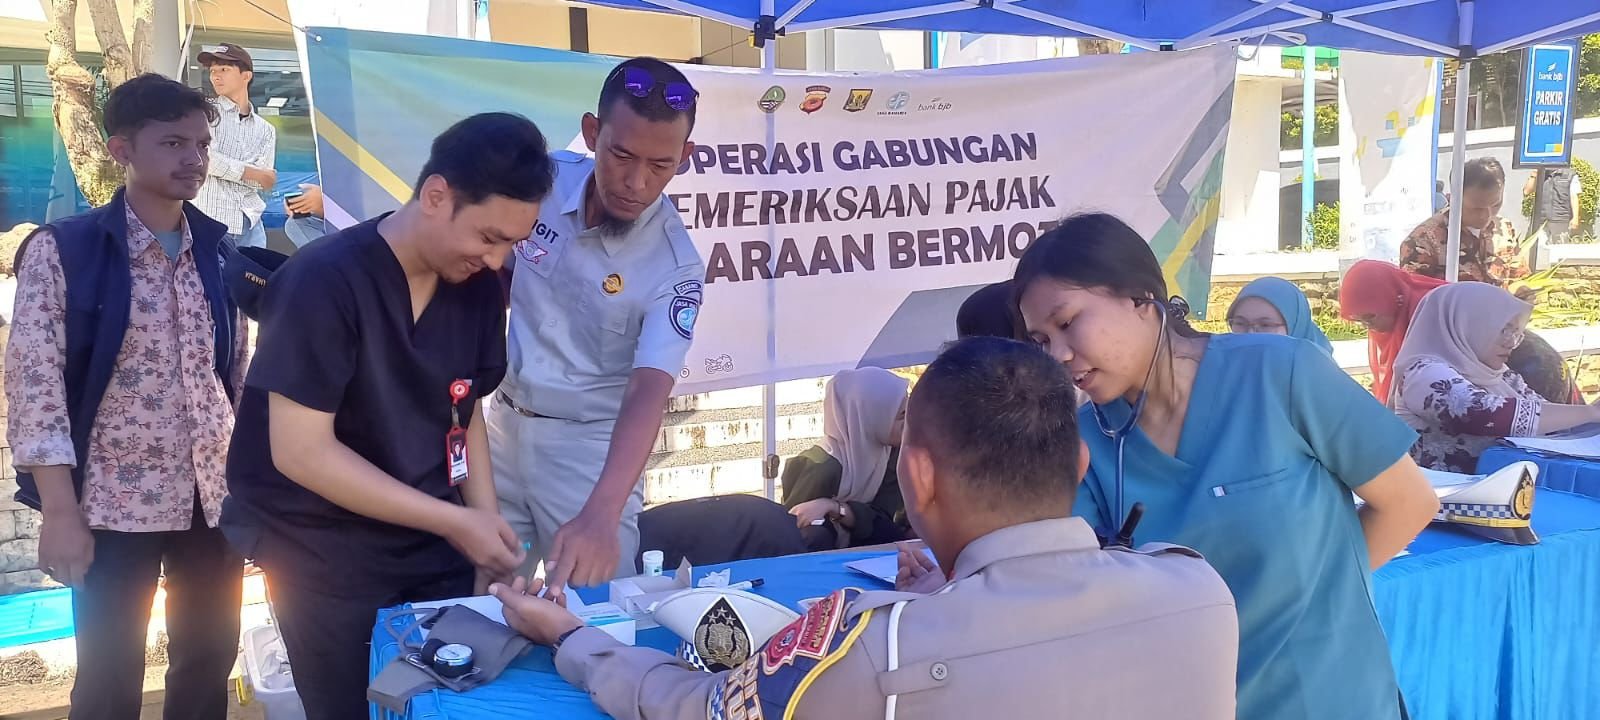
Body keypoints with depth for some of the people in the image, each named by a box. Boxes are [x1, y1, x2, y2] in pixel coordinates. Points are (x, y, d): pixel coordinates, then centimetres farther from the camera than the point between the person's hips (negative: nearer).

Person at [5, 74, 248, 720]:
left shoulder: (219, 248, 6)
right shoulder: (60, 251, -8)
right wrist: (61, 514, -14)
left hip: (214, 497, 4)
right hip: (115, 505, -4)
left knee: (209, 663, 14)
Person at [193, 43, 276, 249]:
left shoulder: (265, 129, 14)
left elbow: (262, 182, 2)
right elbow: (206, 158, -9)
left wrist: (224, 166, -8)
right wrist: (252, 173, -4)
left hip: (250, 223, 4)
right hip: (209, 221, -3)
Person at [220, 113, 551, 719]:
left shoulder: (477, 285, -1)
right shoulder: (323, 283, -21)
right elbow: (301, 451, -23)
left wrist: (485, 524, -5)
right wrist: (457, 522, -23)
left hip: (435, 550, 6)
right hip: (325, 560, -5)